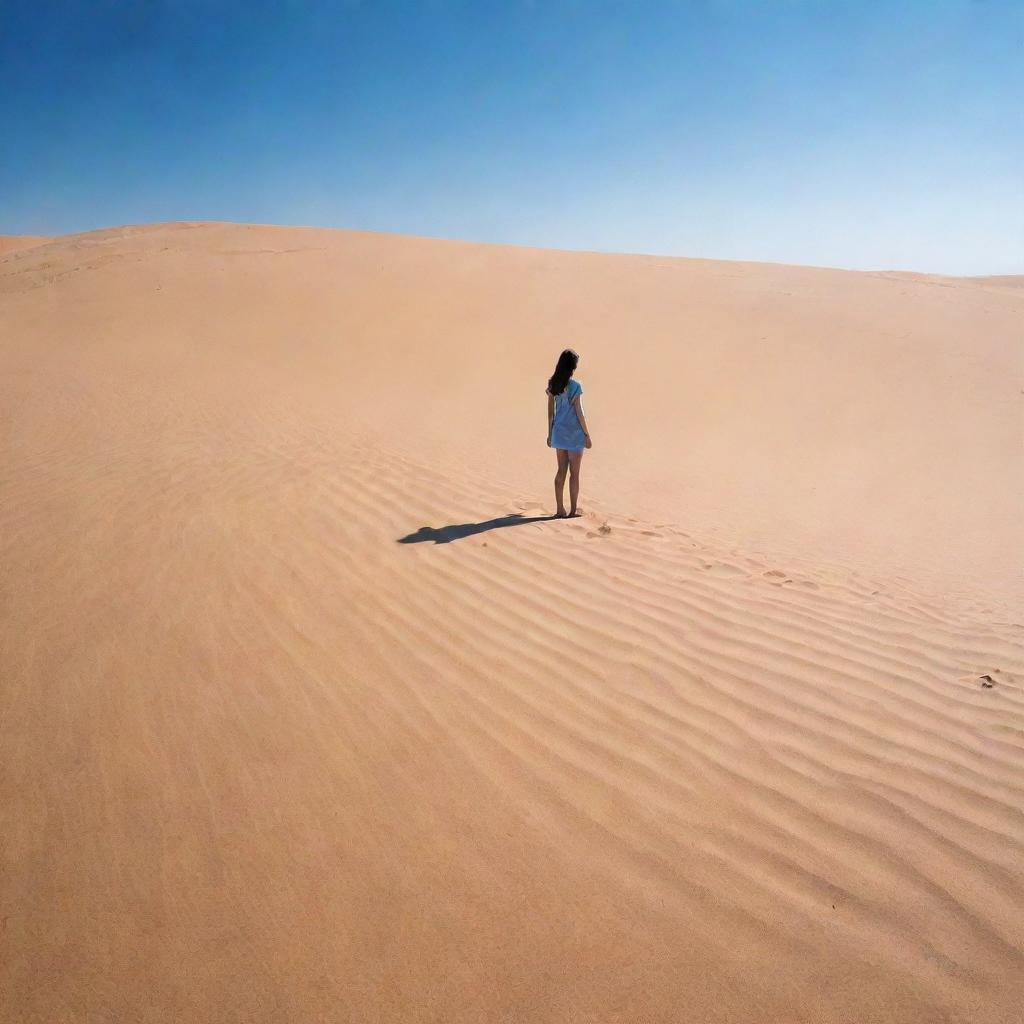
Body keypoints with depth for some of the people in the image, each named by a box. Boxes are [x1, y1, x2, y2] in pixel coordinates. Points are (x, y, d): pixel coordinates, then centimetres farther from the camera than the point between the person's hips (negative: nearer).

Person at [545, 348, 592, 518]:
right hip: (574, 433, -5)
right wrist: (587, 434, -6)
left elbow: (550, 410, 6)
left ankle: (560, 509, 15)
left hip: (559, 431, 5)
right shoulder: (575, 386, -15)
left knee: (561, 470, 13)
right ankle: (573, 510, 11)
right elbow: (579, 412, -14)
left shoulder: (552, 384, 1)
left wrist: (550, 433, 14)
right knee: (574, 472, 5)